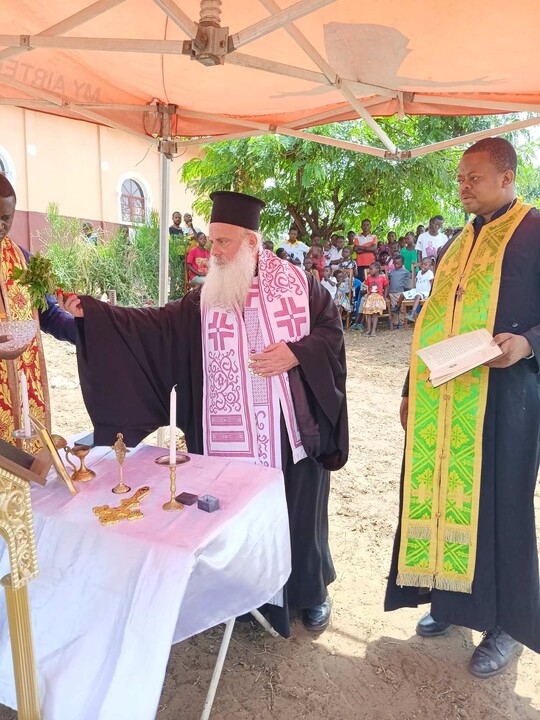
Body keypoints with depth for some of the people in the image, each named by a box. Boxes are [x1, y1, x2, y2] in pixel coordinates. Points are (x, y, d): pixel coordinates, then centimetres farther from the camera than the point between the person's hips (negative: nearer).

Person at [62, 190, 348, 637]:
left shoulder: (296, 281, 0)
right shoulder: (207, 298, 4)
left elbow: (332, 326, 4)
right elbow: (157, 325, -4)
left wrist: (297, 353, -14)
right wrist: (91, 311, -14)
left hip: (292, 428, -1)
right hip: (231, 436, 2)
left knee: (300, 513, 12)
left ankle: (312, 591, 38)